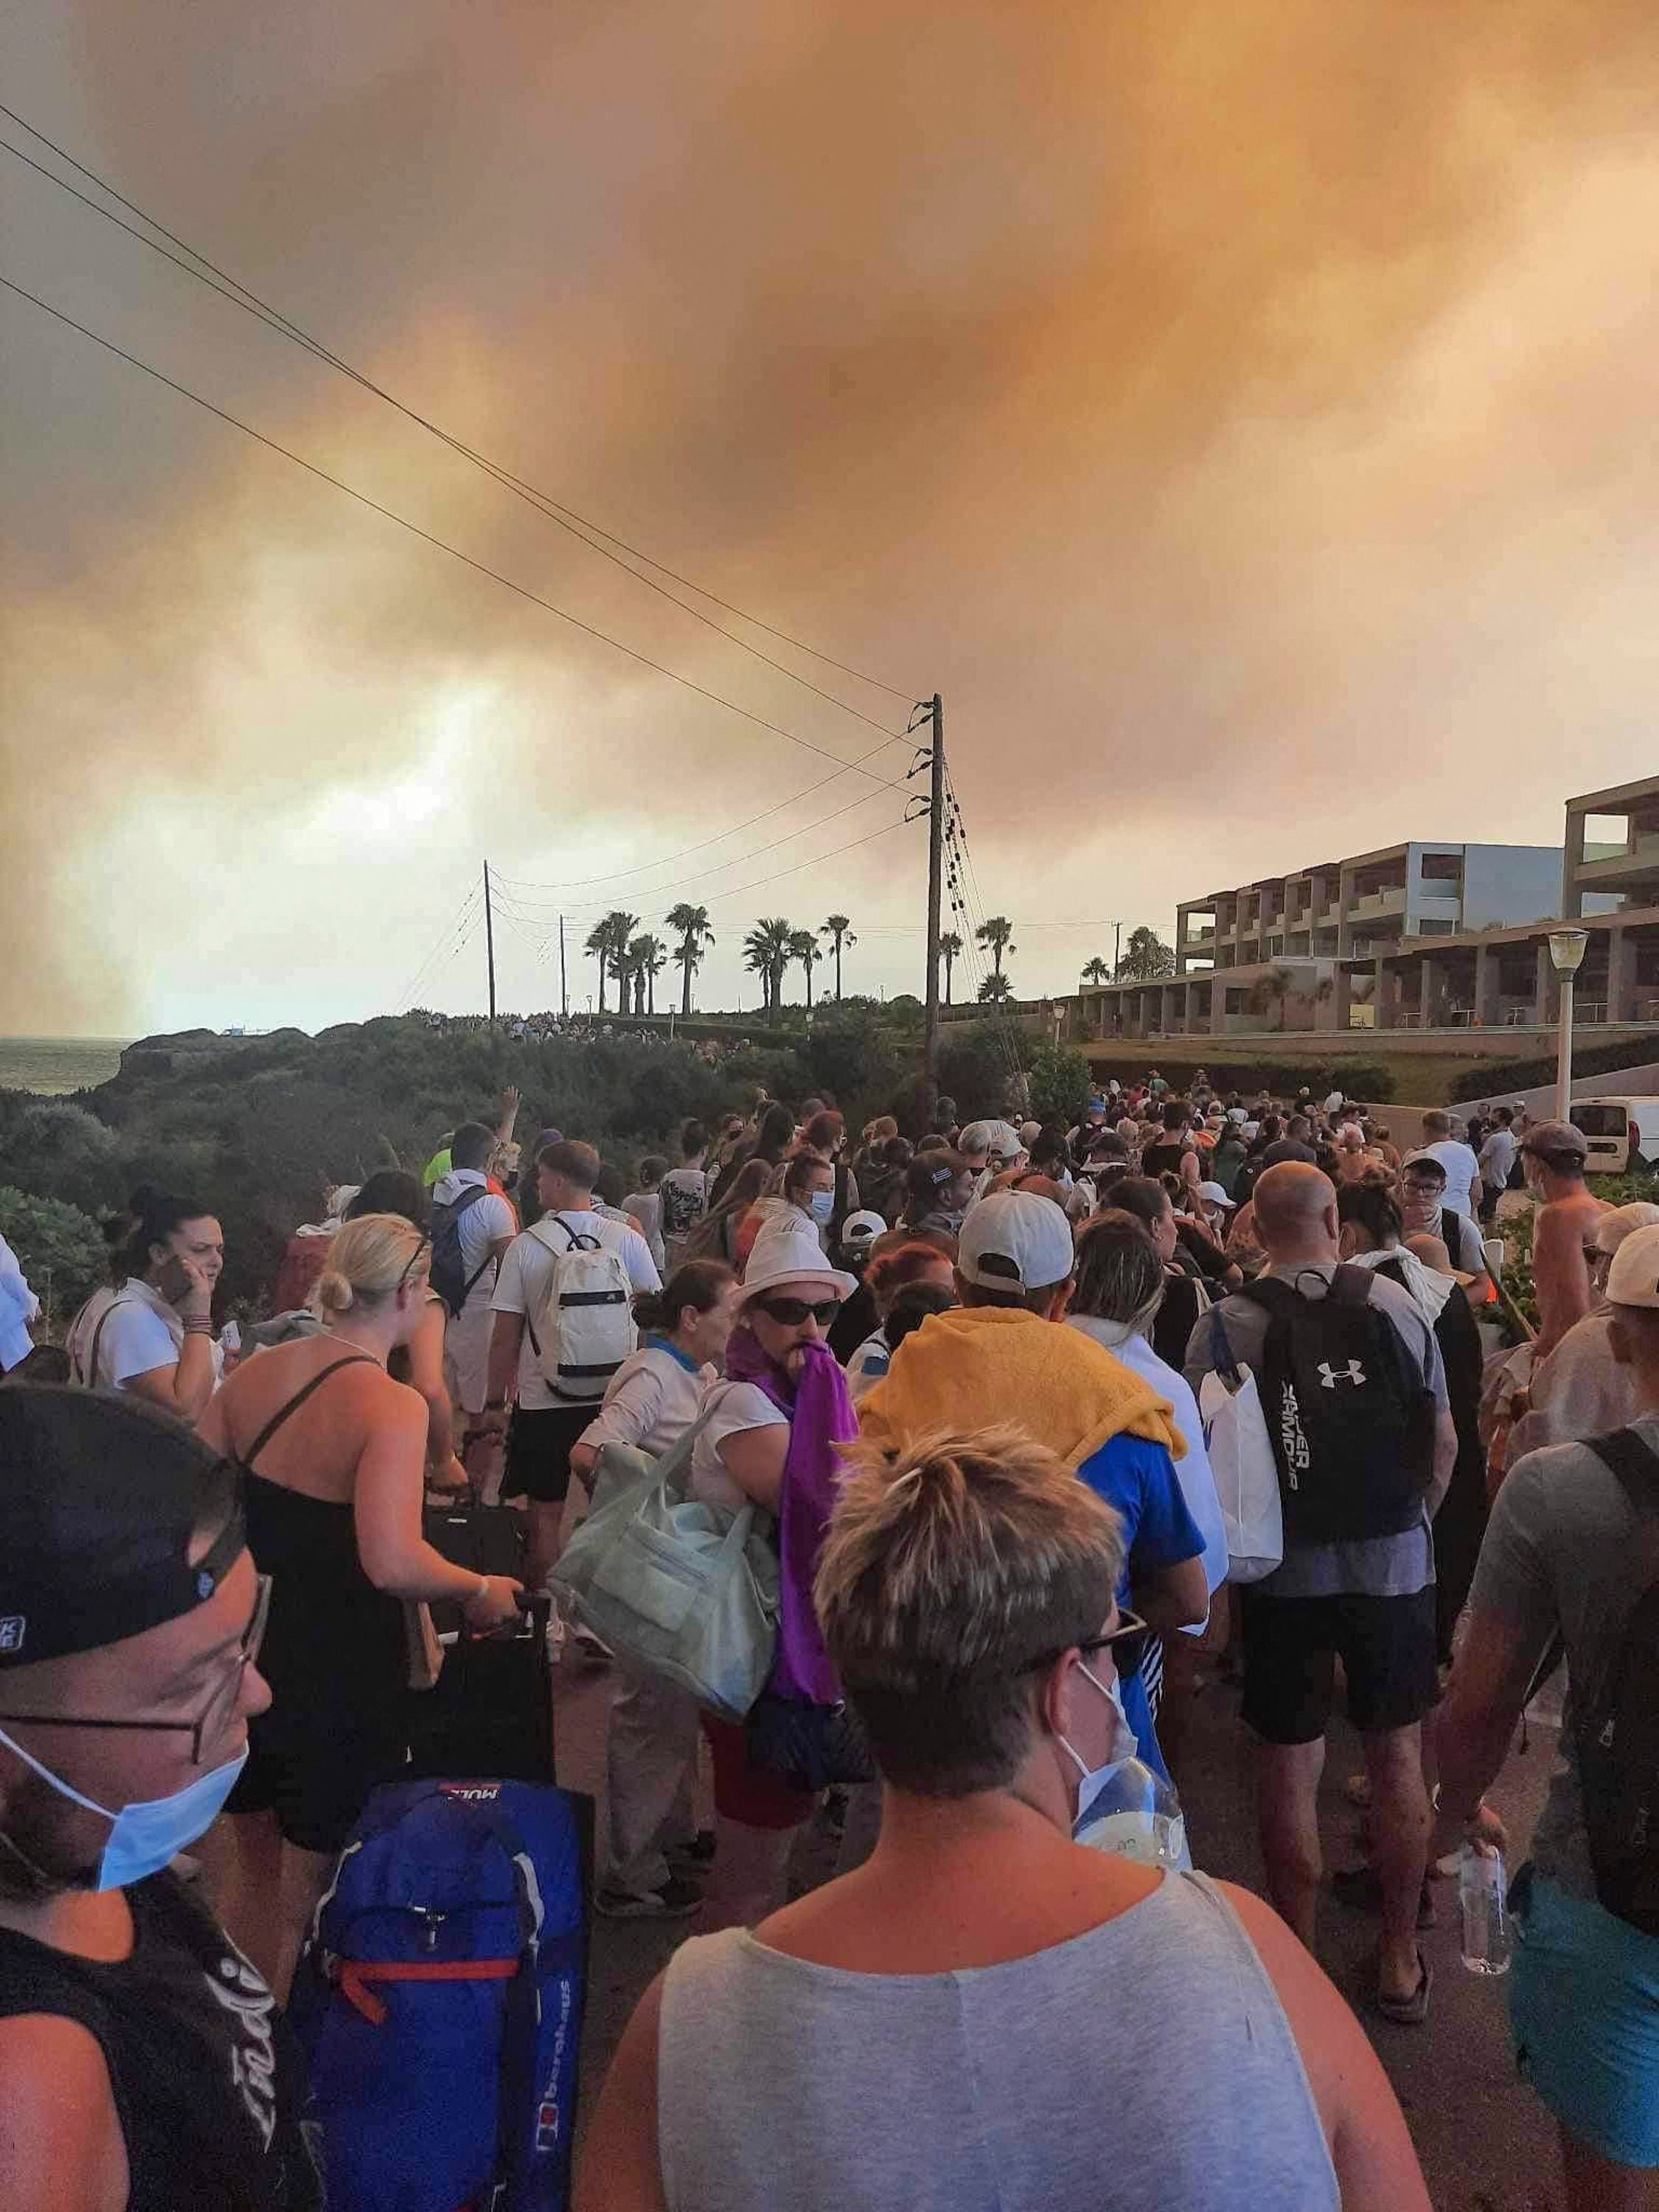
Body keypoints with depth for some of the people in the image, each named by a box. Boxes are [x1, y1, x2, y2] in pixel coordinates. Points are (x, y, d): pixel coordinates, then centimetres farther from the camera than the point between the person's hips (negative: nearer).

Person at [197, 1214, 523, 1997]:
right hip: (337, 1678, -7)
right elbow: (393, 1563, -33)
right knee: (310, 1902, 14)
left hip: (244, 1655, 7)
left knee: (248, 1874, 27)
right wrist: (480, 1591, -15)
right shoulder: (392, 1406, -22)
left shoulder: (253, 1374, -3)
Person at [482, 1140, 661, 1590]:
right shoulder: (627, 1239, -3)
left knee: (545, 1512, 9)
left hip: (543, 1401, -2)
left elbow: (506, 1335, -5)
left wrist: (495, 1402, 5)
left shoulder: (526, 1245, -8)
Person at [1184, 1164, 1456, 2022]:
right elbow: (1444, 1444, -1)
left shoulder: (1223, 1326, -12)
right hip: (1393, 1564, 2)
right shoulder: (1395, 1304, -7)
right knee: (1397, 1757, 18)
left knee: (1290, 1769, 12)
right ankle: (1401, 1958, 31)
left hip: (1284, 1572, -2)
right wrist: (1407, 1527, 14)